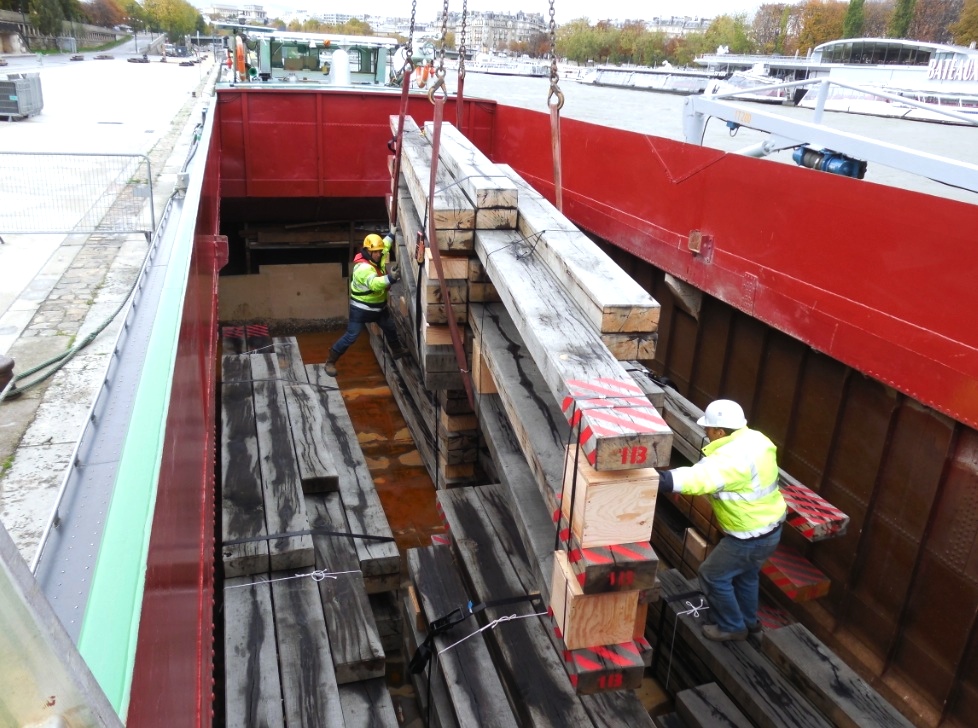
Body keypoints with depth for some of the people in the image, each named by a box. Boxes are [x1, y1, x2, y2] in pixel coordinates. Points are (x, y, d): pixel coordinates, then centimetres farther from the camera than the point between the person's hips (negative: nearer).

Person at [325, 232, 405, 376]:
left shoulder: (378, 258, -4)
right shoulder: (363, 268, -31)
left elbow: (385, 245, 21)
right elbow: (374, 283, -50)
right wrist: (390, 278, -65)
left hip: (379, 306, 9)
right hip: (361, 309, -9)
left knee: (391, 328, 25)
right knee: (351, 337, -6)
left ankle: (397, 351, 51)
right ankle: (330, 361, 7)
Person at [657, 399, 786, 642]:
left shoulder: (733, 457, -31)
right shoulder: (754, 439, -1)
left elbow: (698, 478, -43)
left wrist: (653, 479, -47)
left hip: (751, 535, -10)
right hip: (769, 526, 10)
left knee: (712, 575, 7)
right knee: (745, 574, 29)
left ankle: (732, 627, 24)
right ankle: (748, 620, 48)